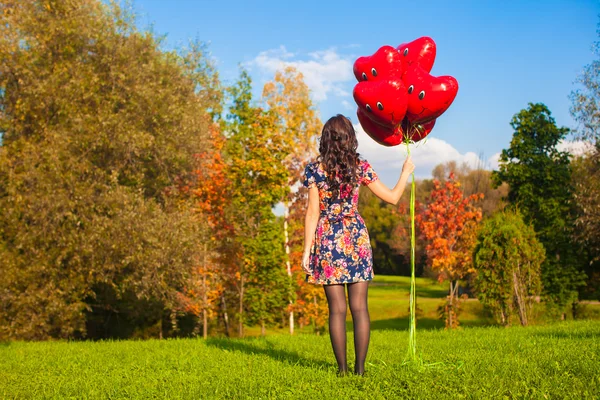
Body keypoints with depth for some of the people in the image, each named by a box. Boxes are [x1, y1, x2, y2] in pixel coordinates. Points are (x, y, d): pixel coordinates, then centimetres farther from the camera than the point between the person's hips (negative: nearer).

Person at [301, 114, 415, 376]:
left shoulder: (315, 169, -2)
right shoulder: (360, 167, 0)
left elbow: (313, 212, -4)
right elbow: (392, 198, 7)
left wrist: (307, 249, -1)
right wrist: (406, 173, 23)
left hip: (327, 240, 0)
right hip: (356, 239, 1)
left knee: (337, 308, 3)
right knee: (359, 307, 4)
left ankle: (342, 367, 4)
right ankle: (360, 367, 5)